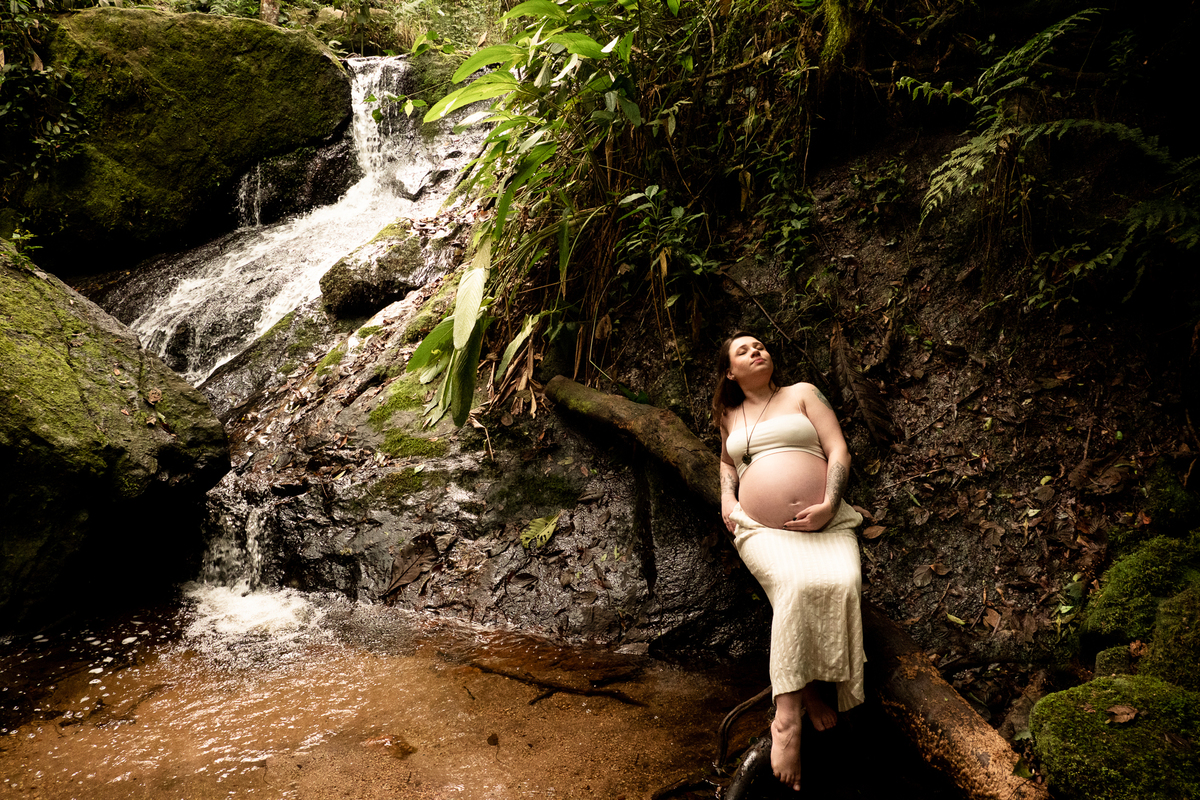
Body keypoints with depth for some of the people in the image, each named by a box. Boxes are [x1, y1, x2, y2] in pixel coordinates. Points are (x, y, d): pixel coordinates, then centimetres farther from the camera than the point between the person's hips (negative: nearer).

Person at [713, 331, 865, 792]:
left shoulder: (801, 393, 14)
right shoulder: (730, 417, 21)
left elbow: (839, 450, 6)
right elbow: (728, 461, 38)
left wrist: (829, 504, -11)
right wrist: (727, 498, 15)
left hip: (826, 523, 0)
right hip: (761, 529, 0)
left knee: (841, 583, -32)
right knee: (795, 584, -32)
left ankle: (802, 694, -18)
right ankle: (788, 716, -30)